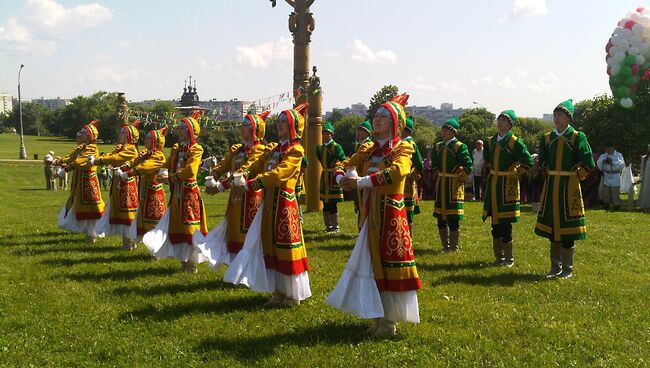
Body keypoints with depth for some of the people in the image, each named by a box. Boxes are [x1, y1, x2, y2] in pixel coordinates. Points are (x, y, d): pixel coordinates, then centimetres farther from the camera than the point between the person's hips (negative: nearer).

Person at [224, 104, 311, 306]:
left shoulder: (296, 150, -9)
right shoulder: (275, 150, 17)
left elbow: (277, 174, -22)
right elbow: (256, 164, 7)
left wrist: (249, 185, -28)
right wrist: (241, 175, -15)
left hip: (284, 204, -8)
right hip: (268, 203, 8)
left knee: (285, 248, -1)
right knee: (270, 247, 10)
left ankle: (293, 295, 11)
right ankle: (279, 292, 20)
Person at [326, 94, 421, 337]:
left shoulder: (402, 148, -6)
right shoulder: (368, 150, 14)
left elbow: (396, 172, -26)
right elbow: (344, 166, 5)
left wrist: (361, 182, -31)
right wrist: (343, 178, -20)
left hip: (391, 214, -6)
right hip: (370, 214, 6)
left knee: (389, 263, -2)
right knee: (372, 262, 10)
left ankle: (389, 321, 8)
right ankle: (379, 316, 21)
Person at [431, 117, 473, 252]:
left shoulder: (459, 146, -7)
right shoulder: (438, 146, 12)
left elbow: (468, 166, -12)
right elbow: (434, 164, 21)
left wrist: (459, 178, -7)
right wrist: (438, 178, 12)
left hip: (454, 185, -6)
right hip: (440, 185, 7)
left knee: (453, 218, -4)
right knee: (440, 217, 10)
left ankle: (454, 247, 6)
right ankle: (445, 246, 20)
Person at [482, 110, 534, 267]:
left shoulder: (515, 142, -9)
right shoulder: (492, 141, 10)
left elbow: (528, 161, -11)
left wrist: (516, 173, -6)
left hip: (508, 184, -6)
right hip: (493, 183, 6)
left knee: (506, 223, -4)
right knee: (495, 223, 10)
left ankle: (509, 258, 7)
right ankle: (499, 257, 20)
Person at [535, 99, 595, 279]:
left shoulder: (577, 137, -5)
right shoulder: (547, 138, 9)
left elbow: (588, 163, -8)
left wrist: (577, 176, -3)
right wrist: (549, 175, 9)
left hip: (569, 187, -5)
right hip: (550, 186, 5)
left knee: (567, 229, -1)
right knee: (552, 226, 9)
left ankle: (567, 269, 10)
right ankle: (555, 267, 20)